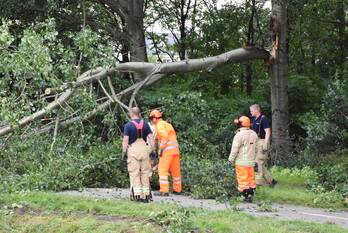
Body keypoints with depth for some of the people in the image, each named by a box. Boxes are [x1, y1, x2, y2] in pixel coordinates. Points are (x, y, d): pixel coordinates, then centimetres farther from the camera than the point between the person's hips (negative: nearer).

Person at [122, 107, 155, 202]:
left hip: (133, 149, -3)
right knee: (145, 173, 8)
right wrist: (153, 150, 5)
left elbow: (125, 140, -7)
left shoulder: (128, 125, -2)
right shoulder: (145, 125, 8)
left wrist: (124, 152, -3)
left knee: (134, 173, 1)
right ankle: (146, 195, 10)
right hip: (144, 149, 3)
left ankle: (137, 195, -3)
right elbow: (151, 138, 2)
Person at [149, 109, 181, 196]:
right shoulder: (167, 124, 23)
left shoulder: (160, 125, -5)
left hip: (167, 150, -9)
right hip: (175, 149, 9)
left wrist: (161, 149, -16)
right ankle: (177, 189, 24)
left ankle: (164, 190, -13)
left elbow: (165, 137, -19)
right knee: (175, 170, 15)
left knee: (162, 170, -7)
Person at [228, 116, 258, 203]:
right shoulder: (254, 134, 7)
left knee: (243, 180, 0)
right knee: (251, 179, 12)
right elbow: (256, 149, 12)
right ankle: (250, 196, 12)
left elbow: (235, 150, -13)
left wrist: (230, 160, -3)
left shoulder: (239, 135, -14)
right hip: (251, 162, 6)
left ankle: (246, 196, -1)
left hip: (241, 162, -6)